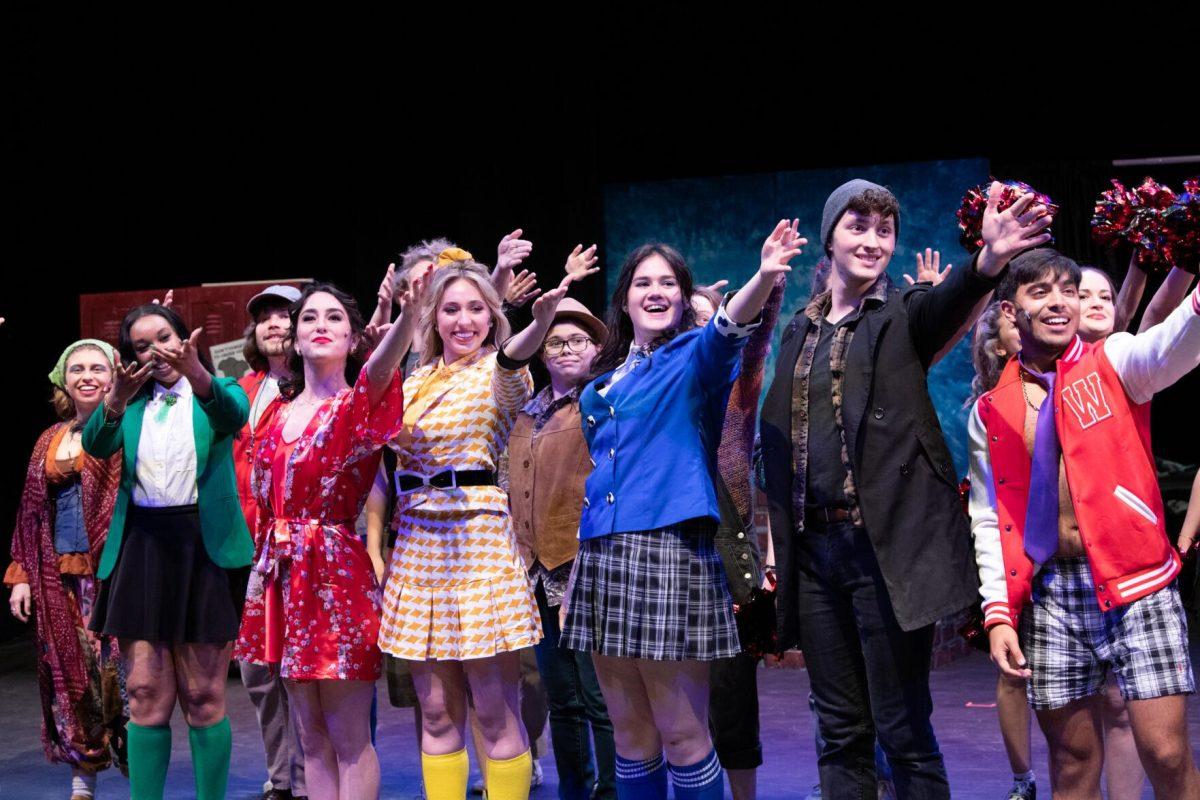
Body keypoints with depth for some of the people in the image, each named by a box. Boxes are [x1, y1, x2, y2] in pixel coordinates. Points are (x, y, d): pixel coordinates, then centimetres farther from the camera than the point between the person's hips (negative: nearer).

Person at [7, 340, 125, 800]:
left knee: (117, 671, -6)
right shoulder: (51, 440, 14)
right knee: (69, 675, 7)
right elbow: (33, 510, 15)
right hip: (61, 576, 5)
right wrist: (22, 575, 10)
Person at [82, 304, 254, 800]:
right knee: (146, 694, 2)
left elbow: (234, 415, -19)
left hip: (204, 546, -2)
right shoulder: (131, 403, 14)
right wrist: (115, 402, -29)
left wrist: (199, 377, -41)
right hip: (141, 547, 3)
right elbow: (97, 445, -7)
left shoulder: (218, 391, 6)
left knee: (203, 696, 2)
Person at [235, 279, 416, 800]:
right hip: (286, 574, 6)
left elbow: (380, 368, -28)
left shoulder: (357, 402, -5)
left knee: (348, 736, -3)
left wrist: (408, 314, -46)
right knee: (311, 735, 11)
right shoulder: (281, 415, 12)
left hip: (338, 569, -6)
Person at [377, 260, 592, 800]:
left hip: (478, 539, -6)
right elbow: (392, 454, 22)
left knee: (496, 714, -2)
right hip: (416, 544, 6)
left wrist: (543, 317, -52)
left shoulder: (498, 374, -4)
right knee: (437, 713, 9)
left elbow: (512, 357, -29)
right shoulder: (415, 382, 14)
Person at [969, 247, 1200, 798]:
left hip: (1135, 587, -2)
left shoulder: (1112, 364, 0)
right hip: (1046, 595, 2)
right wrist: (997, 613, -1)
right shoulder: (990, 413, 7)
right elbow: (987, 518, 9)